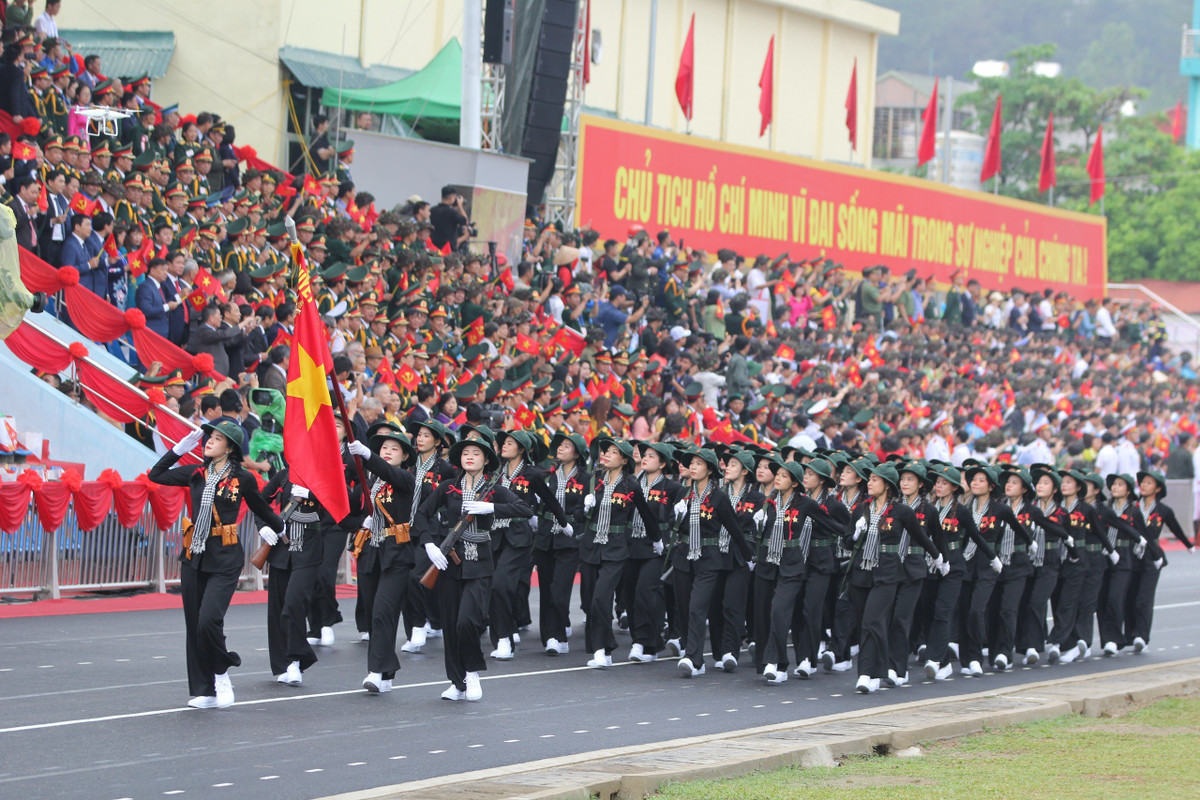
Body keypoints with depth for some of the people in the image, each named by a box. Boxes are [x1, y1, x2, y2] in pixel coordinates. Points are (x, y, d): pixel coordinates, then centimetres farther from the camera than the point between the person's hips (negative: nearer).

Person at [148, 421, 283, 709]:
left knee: (209, 620, -18)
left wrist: (278, 527, 26)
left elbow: (261, 509, 13)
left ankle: (221, 674, 8)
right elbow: (156, 475, 14)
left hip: (225, 558, -5)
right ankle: (203, 691, 13)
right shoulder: (196, 473, 7)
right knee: (194, 625, 5)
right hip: (194, 555, 5)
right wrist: (181, 447, 9)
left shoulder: (242, 479, -4)